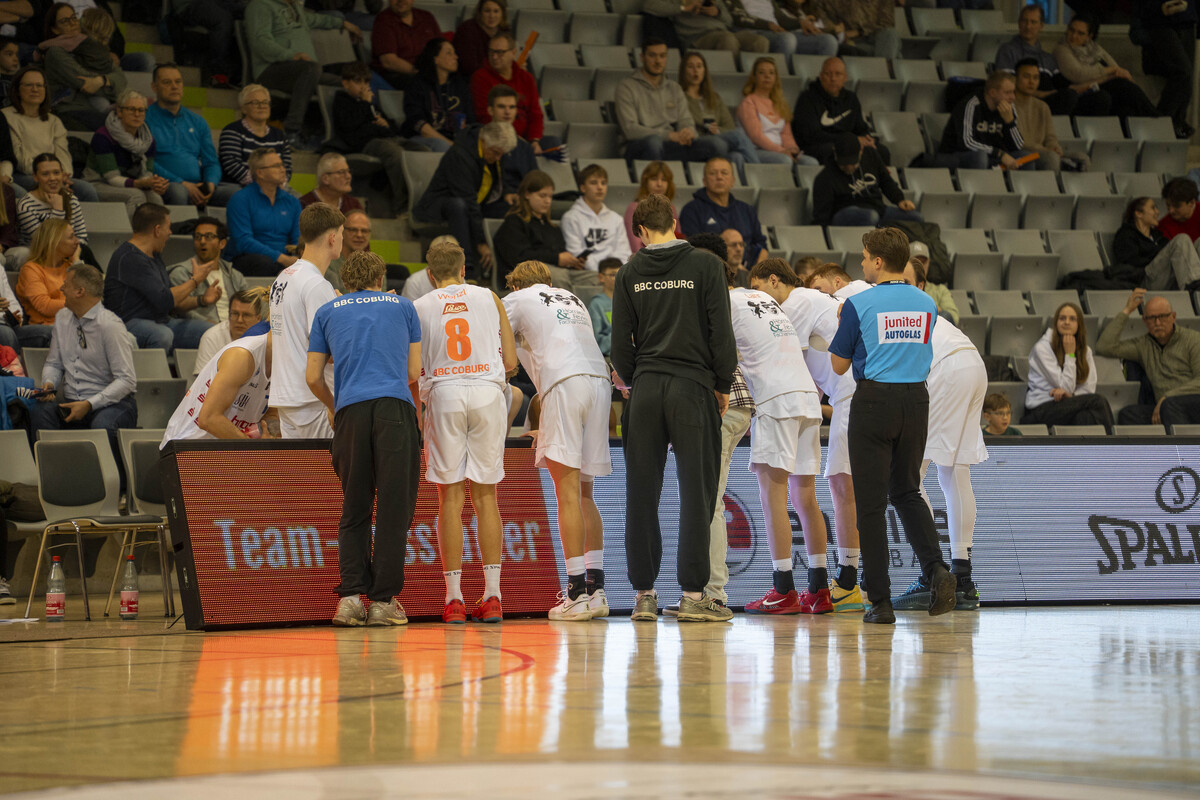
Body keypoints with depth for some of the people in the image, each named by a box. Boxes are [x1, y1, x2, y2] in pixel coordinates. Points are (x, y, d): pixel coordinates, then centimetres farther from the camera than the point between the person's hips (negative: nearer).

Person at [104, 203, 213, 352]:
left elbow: (173, 301, 26)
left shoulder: (153, 256, 19)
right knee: (162, 335, -40)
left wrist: (201, 300, 8)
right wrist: (195, 280, -6)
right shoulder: (130, 258, -15)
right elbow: (163, 300, -20)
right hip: (130, 323, -10)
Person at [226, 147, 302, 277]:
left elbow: (299, 239, 14)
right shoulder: (241, 199, 0)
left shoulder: (292, 202, 19)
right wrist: (281, 258, -22)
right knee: (265, 262, -41)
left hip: (284, 260, 5)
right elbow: (243, 241, -12)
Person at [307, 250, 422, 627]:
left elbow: (313, 377, 17)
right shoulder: (402, 306, 19)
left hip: (350, 412, 1)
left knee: (354, 511, 8)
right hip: (395, 409, -1)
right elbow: (414, 372, 16)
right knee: (394, 508, -1)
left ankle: (351, 593, -4)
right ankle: (383, 599, -5)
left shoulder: (327, 312, 20)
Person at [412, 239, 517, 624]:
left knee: (450, 498, 2)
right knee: (485, 496, 6)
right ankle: (491, 596, 2)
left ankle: (454, 597, -2)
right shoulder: (489, 298, 13)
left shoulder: (419, 307, 10)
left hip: (443, 394, -1)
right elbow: (510, 362, 10)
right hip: (488, 393, 1)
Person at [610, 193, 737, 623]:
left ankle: (644, 595, 7)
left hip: (645, 389, 3)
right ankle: (693, 595, -4)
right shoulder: (705, 265, -1)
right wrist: (723, 385, 6)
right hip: (692, 386, -2)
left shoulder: (630, 273, 6)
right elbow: (720, 330, -4)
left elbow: (620, 339, 6)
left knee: (642, 492, 6)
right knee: (697, 490, 0)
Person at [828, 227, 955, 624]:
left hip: (874, 401, -5)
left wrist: (841, 323, 15)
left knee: (871, 501, 2)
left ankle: (880, 601, 0)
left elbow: (839, 365, -2)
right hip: (916, 399, 5)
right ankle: (936, 568, -5)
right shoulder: (926, 304, 6)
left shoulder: (859, 304, -8)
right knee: (907, 491, 19)